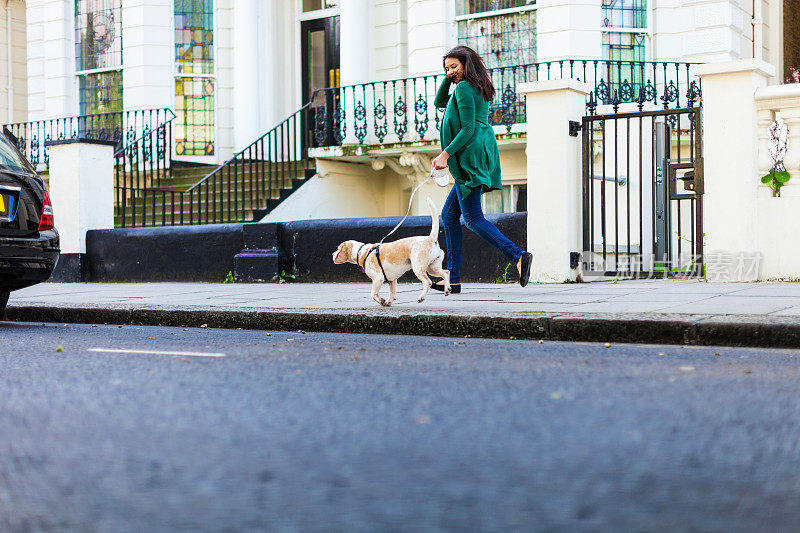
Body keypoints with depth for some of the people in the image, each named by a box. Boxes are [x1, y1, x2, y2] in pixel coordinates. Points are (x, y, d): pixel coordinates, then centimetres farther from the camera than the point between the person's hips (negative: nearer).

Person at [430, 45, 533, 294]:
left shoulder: (463, 88, -9)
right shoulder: (478, 88, 20)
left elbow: (468, 129, -18)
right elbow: (440, 102, 30)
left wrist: (445, 154, -20)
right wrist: (448, 78, 17)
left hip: (470, 157, -10)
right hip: (479, 158, 10)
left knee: (473, 218, -10)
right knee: (448, 215, 11)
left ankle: (518, 256, -19)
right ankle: (453, 278, 9)